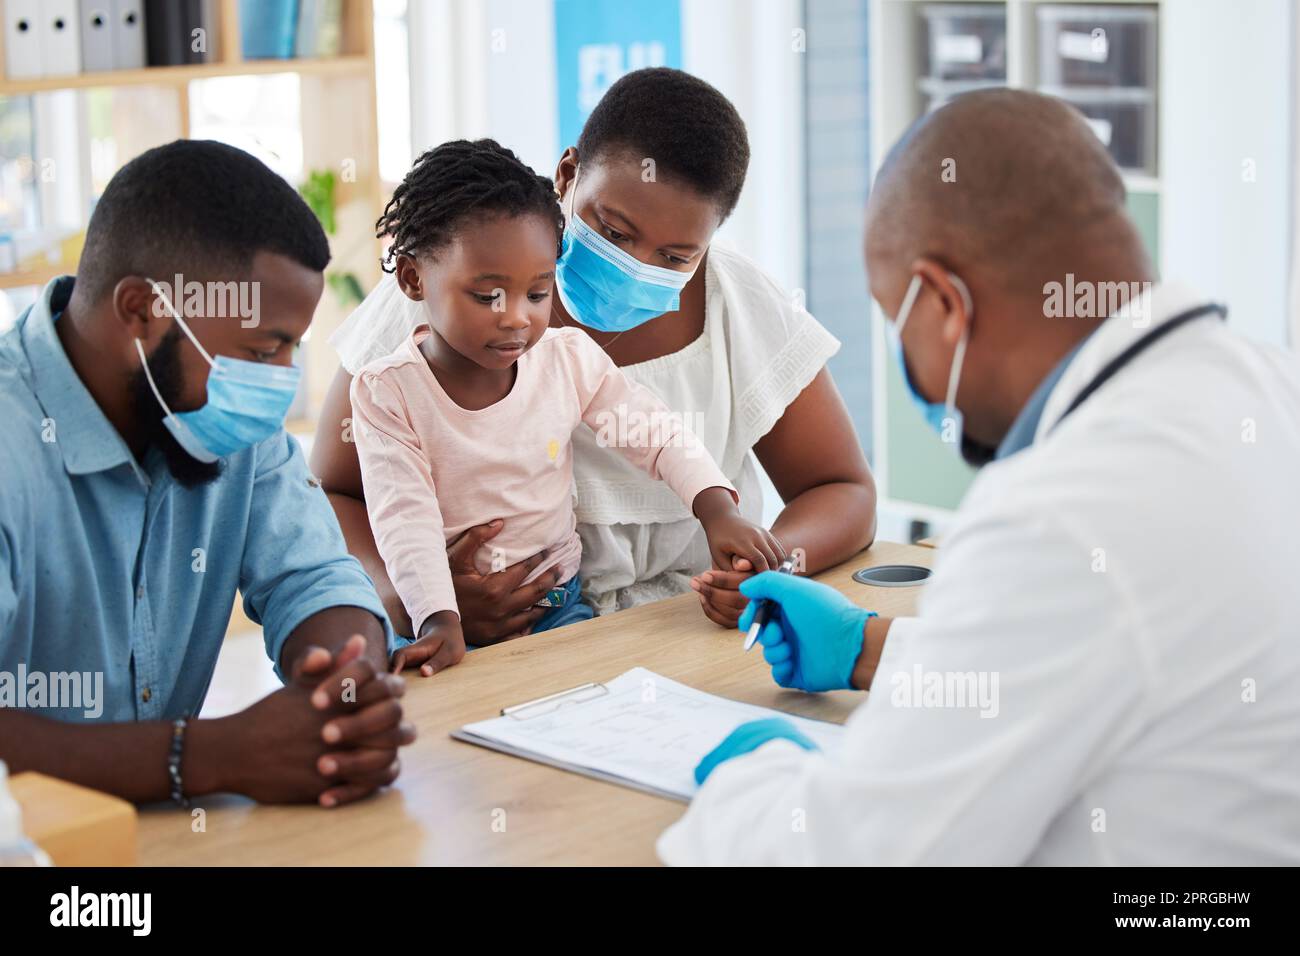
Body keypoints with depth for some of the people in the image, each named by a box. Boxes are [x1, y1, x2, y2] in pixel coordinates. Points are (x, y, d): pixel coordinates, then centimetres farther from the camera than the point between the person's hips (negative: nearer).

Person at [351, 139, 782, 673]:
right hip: (454, 620, -3)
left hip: (559, 605, 3)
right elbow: (404, 518, -16)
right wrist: (440, 621, -30)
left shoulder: (569, 359, -1)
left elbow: (659, 435, 5)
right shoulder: (385, 392, -9)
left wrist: (717, 510, -12)